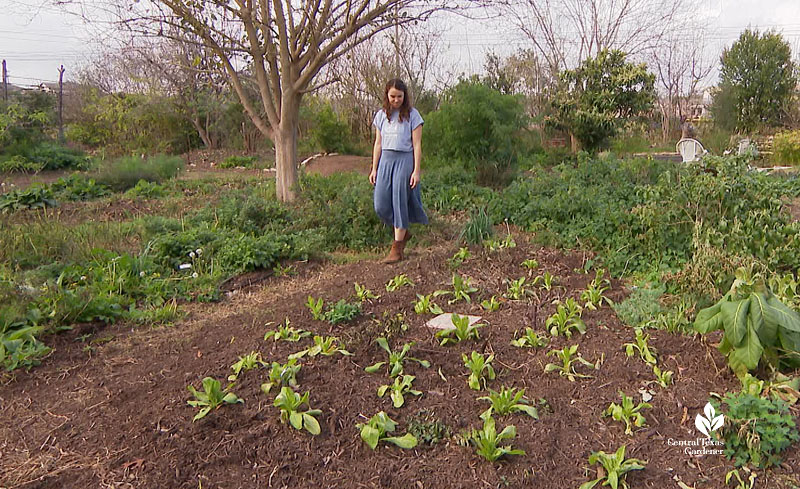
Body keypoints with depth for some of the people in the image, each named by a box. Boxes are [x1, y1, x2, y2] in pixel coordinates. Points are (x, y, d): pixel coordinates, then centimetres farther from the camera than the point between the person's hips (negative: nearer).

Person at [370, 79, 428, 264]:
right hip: (385, 160, 5)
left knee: (400, 202, -4)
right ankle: (404, 233, 26)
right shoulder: (381, 115, 10)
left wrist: (416, 170, -10)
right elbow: (378, 144, 13)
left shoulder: (412, 115, -2)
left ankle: (397, 250, 5)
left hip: (405, 160, -4)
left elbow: (417, 145, -4)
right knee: (381, 205, 0)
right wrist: (374, 169, 10)